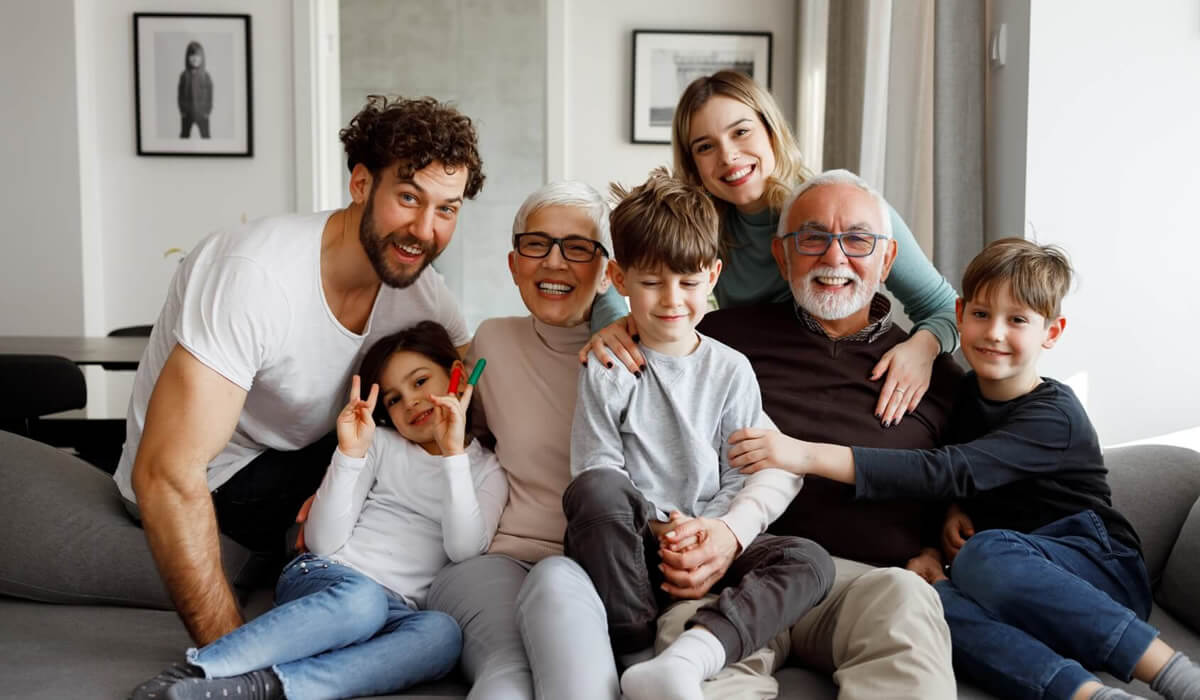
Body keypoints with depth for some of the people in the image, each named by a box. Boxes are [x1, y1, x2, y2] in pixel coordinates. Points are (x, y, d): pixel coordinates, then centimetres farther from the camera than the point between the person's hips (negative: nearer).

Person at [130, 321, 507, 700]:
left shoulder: (487, 472, 14)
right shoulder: (380, 445, 13)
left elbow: (465, 550, -6)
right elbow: (323, 543, 2)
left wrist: (454, 453, -10)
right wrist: (350, 452, -9)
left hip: (395, 612, 1)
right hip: (326, 578, 0)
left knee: (443, 633, -35)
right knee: (363, 598, -37)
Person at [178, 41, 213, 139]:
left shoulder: (206, 76, -5)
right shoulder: (184, 76, -2)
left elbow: (210, 94, -2)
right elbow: (180, 94, 1)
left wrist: (208, 111, -7)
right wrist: (182, 110, -4)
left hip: (202, 113, -2)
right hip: (187, 113, 2)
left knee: (205, 136, 3)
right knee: (184, 136, 11)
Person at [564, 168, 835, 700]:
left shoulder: (730, 370, 8)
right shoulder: (607, 370, 2)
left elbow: (744, 477, 3)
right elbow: (595, 470, -4)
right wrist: (657, 527, -18)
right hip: (630, 546, -2)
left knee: (810, 562, -23)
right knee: (593, 490, -34)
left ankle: (687, 656, -43)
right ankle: (635, 650, -25)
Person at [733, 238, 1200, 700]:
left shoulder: (1054, 417, -14)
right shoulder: (967, 392, 8)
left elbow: (951, 472, -29)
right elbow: (960, 492, 16)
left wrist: (810, 455, -37)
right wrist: (950, 518, -10)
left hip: (1105, 572, -5)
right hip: (1014, 593, 5)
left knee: (984, 554, -37)